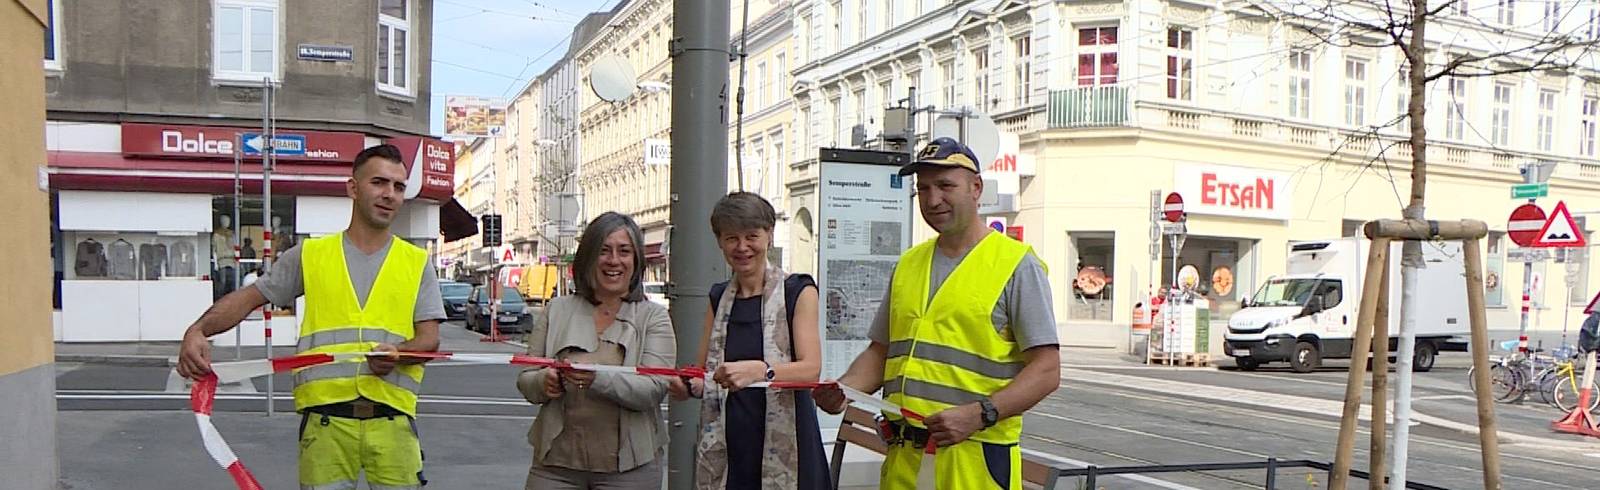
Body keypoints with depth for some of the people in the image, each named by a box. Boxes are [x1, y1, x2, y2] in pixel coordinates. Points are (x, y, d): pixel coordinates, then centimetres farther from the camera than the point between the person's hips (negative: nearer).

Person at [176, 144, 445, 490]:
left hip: (391, 419, 0)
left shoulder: (417, 263, 10)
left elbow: (429, 338, 5)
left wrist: (398, 354, -17)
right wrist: (199, 330, -9)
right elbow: (250, 297, 10)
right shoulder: (310, 255, 10)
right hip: (324, 418, 0)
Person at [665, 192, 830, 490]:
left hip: (784, 443, -4)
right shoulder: (719, 298, 13)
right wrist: (688, 386, -8)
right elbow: (703, 373, 15)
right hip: (726, 448, 4)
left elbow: (811, 368, -11)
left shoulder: (797, 291, 0)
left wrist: (759, 371, -28)